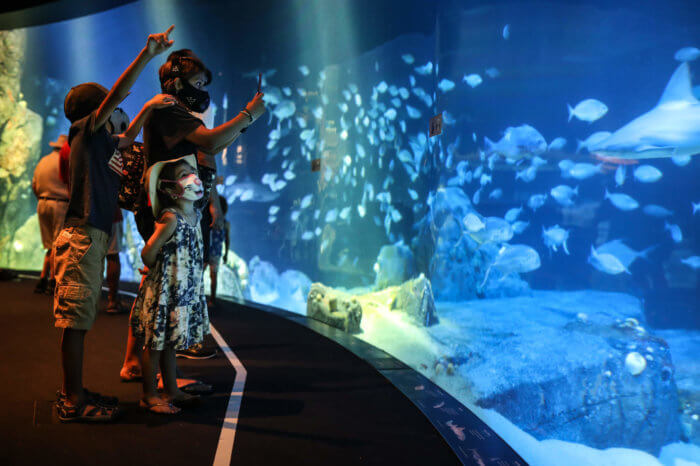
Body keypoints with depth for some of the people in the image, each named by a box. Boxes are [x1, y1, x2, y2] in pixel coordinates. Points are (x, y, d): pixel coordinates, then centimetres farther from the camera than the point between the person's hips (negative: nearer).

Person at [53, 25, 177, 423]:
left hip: (92, 237, 9)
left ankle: (74, 394, 19)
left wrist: (149, 108, 25)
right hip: (82, 236, -9)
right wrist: (148, 55, -23)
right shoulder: (85, 130, -3)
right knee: (76, 320, -7)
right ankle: (73, 402, -3)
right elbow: (117, 94, -16)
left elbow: (127, 138, 39)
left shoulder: (100, 140, 20)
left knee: (81, 319, 11)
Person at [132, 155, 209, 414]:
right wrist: (161, 273, -3)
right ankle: (149, 395, 16)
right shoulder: (170, 219, -20)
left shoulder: (195, 214, 5)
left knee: (169, 342, 20)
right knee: (155, 343, 4)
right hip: (164, 290, -8)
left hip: (185, 291, 8)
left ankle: (171, 390, 30)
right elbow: (147, 254, -18)